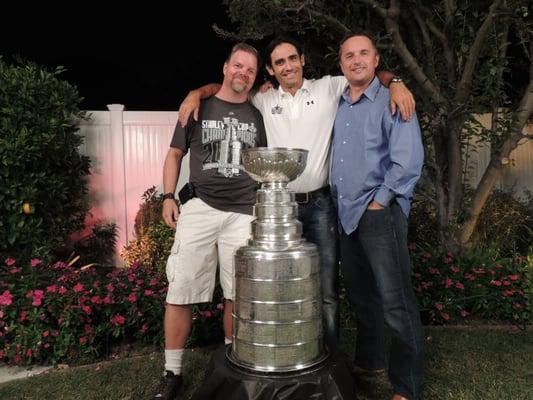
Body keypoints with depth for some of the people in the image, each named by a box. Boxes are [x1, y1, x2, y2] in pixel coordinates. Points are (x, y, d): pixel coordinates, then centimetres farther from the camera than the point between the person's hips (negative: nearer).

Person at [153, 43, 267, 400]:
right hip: (199, 209, -1)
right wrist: (168, 197, 1)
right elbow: (175, 154, 11)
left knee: (237, 296, 7)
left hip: (244, 214, 1)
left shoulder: (258, 116, 12)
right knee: (180, 293, 0)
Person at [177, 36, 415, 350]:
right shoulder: (263, 101, 10)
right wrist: (197, 93, 1)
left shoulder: (328, 88, 4)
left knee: (327, 291, 6)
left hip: (320, 204, -1)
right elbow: (223, 88, 20)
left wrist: (395, 82, -13)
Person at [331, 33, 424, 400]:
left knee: (395, 301, -4)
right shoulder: (336, 106, 14)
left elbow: (409, 160, -13)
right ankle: (369, 361, 34)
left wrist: (379, 201, -14)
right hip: (346, 214, 6)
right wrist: (342, 204, 12)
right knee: (361, 294, 17)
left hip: (380, 213, -6)